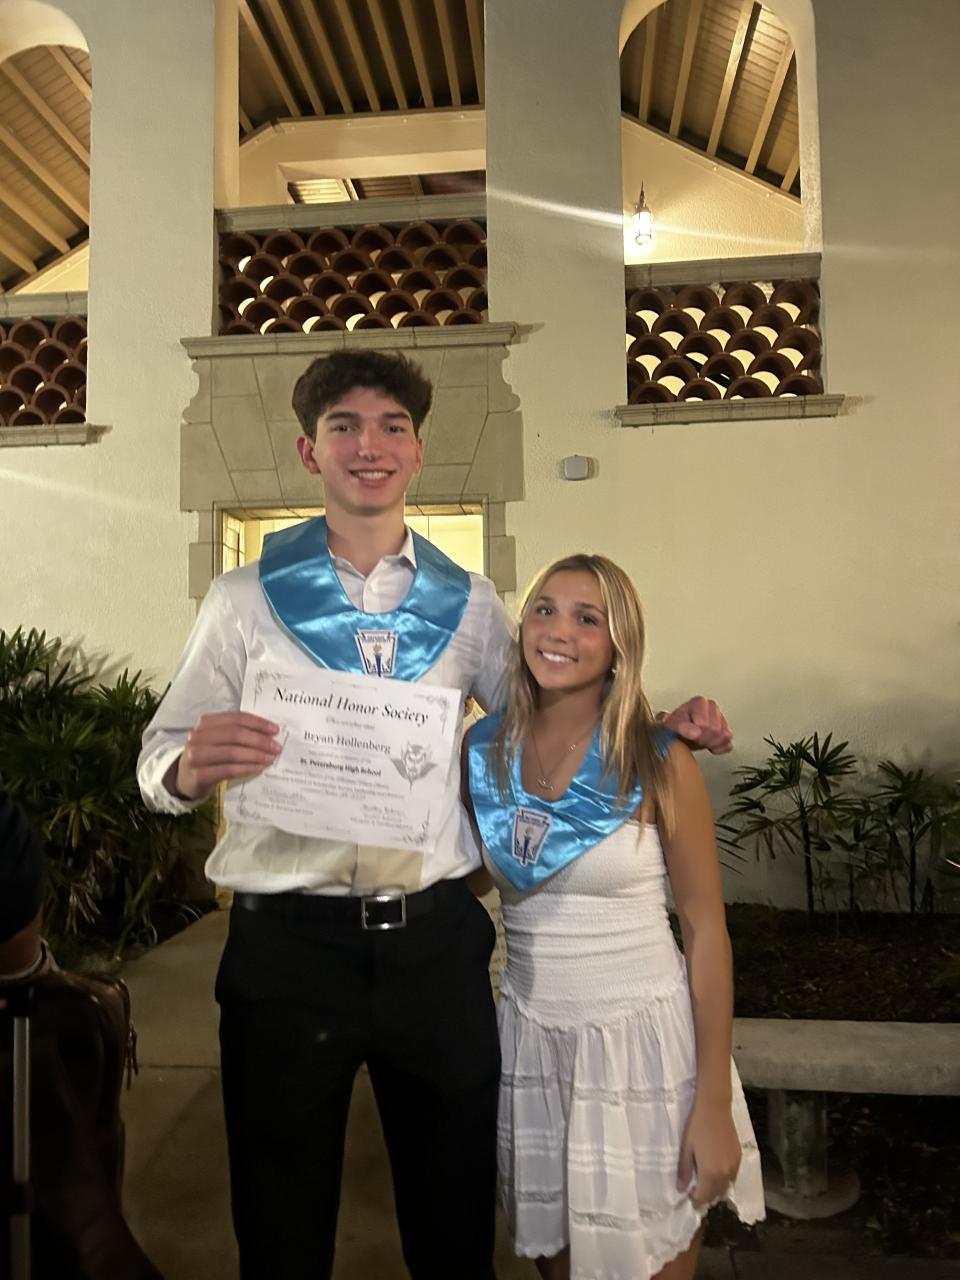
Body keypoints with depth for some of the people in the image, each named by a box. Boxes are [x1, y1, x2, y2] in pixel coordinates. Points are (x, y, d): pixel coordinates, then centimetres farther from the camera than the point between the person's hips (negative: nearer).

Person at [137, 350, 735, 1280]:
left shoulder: (470, 604, 5)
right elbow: (159, 763, -1)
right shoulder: (244, 599, -1)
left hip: (435, 938, 2)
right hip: (287, 943, -1)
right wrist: (191, 766, -24)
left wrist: (662, 726, -4)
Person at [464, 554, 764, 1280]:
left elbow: (706, 930, -8)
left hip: (641, 1039, -3)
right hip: (531, 1038, 3)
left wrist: (714, 1105, -9)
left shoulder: (659, 763, -12)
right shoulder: (485, 750, -3)